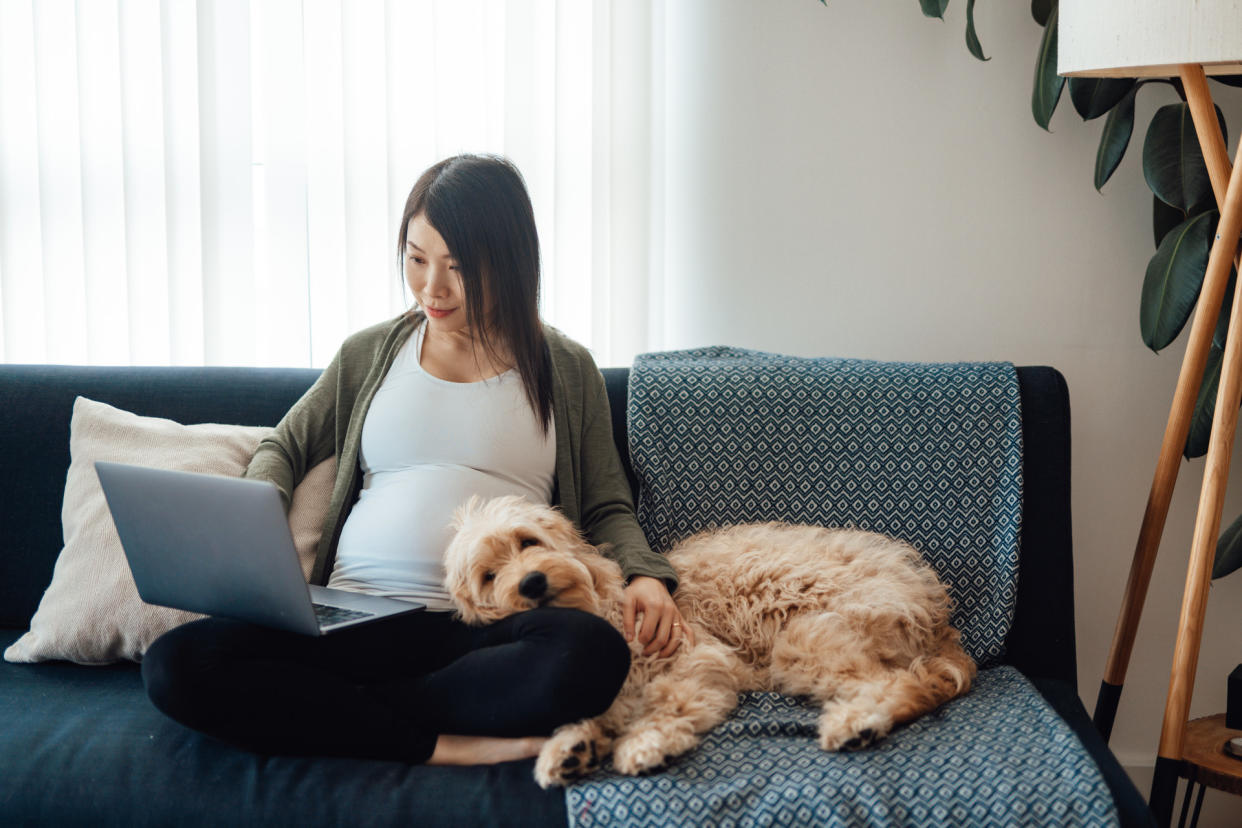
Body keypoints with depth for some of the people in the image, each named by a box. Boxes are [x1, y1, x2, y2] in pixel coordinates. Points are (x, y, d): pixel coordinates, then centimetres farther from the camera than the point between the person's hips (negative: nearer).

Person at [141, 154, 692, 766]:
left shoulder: (565, 369, 14)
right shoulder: (370, 354, 19)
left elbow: (606, 509, 17)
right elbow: (282, 449, 27)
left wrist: (644, 575, -5)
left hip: (494, 625, -2)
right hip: (358, 619, 2)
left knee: (592, 653, -38)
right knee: (173, 665, -24)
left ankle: (332, 711, -21)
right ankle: (443, 746, -22)